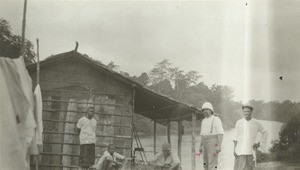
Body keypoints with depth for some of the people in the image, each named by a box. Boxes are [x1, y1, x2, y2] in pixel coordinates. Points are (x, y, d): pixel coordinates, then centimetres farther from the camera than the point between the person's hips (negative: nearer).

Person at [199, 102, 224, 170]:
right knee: (206, 164, 7)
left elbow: (221, 133, -13)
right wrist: (200, 147, 14)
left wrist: (219, 146, -21)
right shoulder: (204, 121, 16)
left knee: (212, 164, -11)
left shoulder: (216, 119, -8)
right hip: (206, 144, 8)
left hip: (214, 144, -8)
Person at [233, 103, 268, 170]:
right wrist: (234, 149, -2)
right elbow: (236, 137, 3)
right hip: (241, 150, 0)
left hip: (251, 150, 0)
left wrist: (259, 143, 2)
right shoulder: (238, 123, -1)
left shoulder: (256, 123, -1)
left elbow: (265, 133, 12)